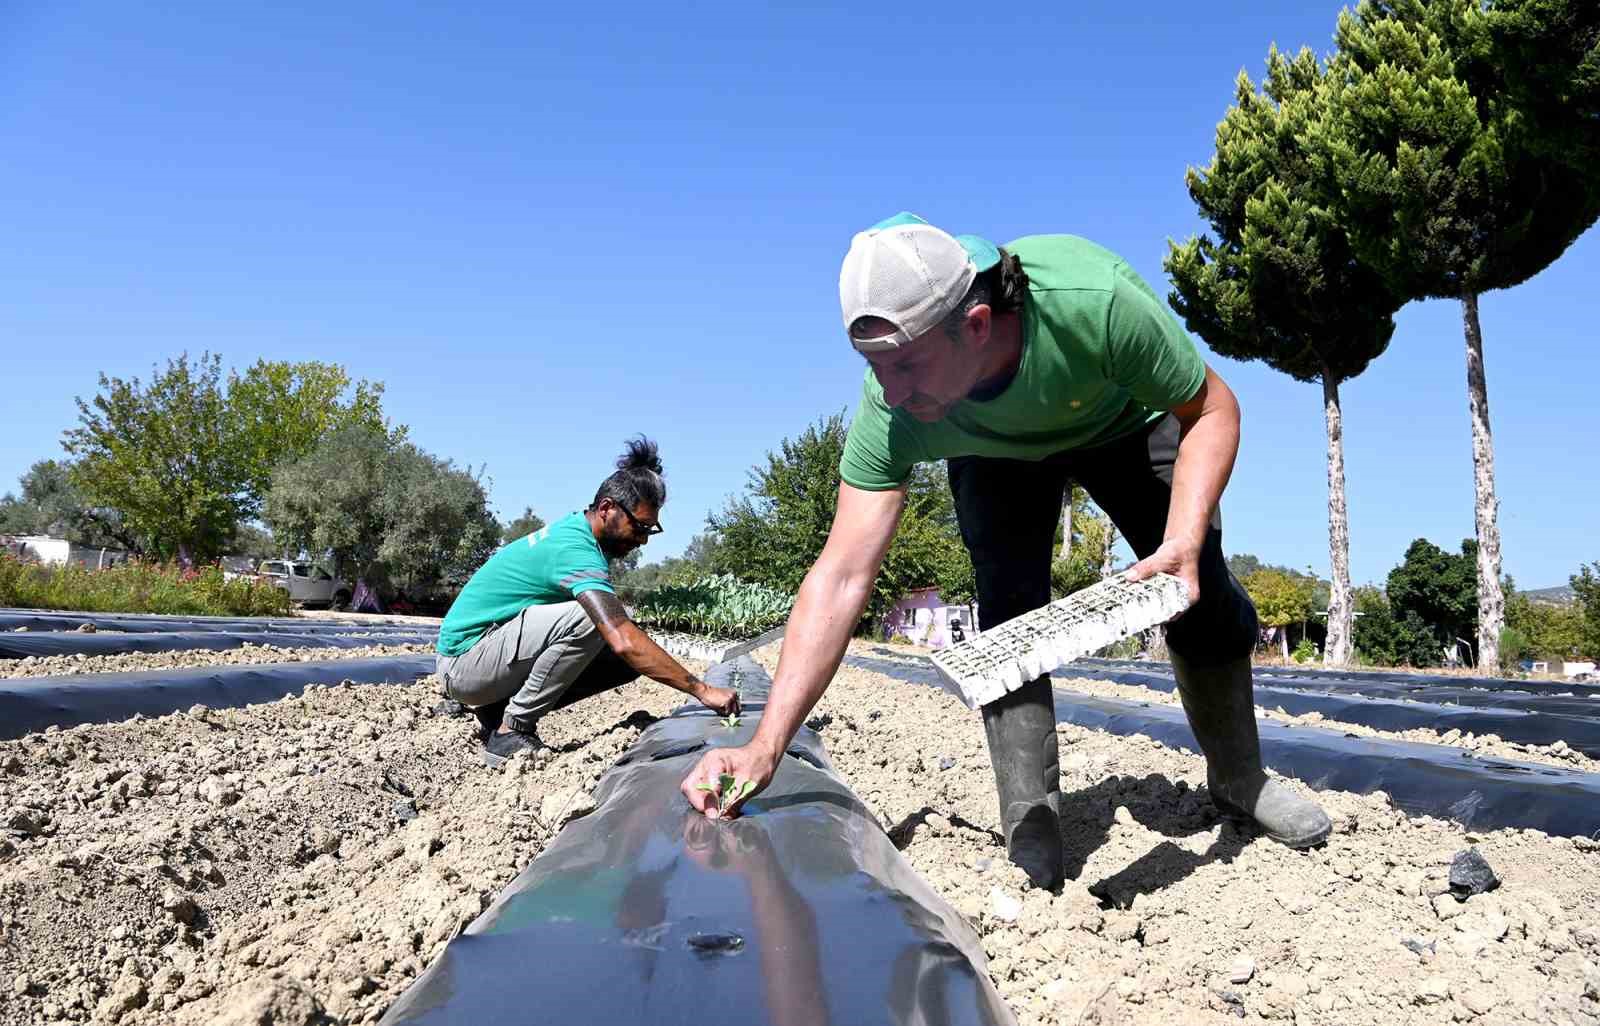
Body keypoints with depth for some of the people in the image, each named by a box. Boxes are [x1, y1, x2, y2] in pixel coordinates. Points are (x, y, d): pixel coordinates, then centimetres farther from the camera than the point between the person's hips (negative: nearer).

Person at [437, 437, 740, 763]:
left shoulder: (573, 530, 5)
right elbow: (625, 642, -36)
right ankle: (511, 731, -15)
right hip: (463, 661, -9)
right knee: (586, 619, -30)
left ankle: (499, 712, 7)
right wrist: (702, 690, -32)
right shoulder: (576, 550, -25)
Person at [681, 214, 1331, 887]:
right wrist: (766, 747, -44)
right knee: (1009, 611, -19)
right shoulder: (889, 414, -37)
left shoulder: (1094, 300, -45)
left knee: (1204, 596, -7)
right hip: (997, 457, 0)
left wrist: (1185, 541, -43)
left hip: (1126, 423, 0)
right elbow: (842, 578, -37)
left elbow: (1212, 409, -27)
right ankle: (1032, 844, -7)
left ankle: (1238, 781, 19)